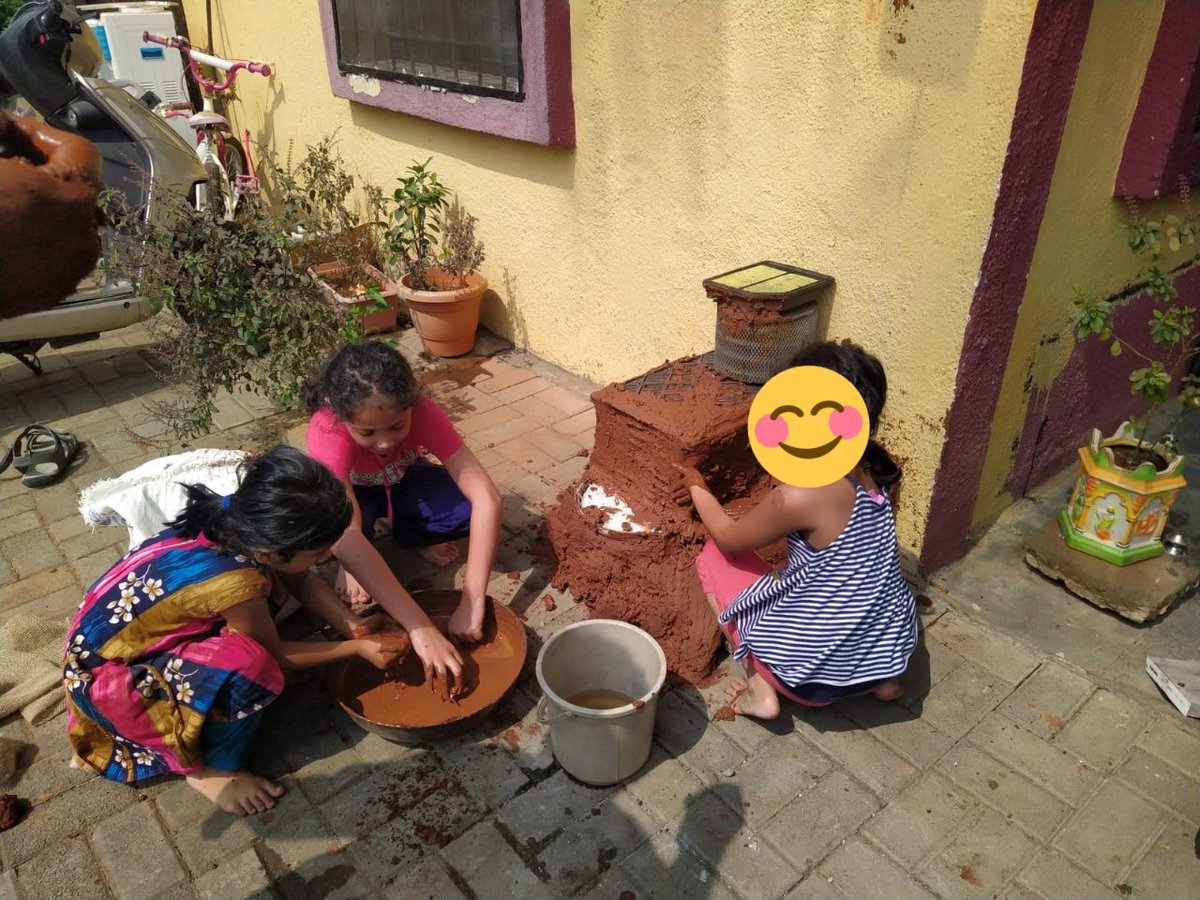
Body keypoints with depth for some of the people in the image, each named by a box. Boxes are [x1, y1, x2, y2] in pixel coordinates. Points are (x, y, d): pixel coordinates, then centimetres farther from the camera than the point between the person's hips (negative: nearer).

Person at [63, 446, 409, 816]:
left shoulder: (235, 516, -16)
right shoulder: (235, 584, -35)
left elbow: (301, 576, 2)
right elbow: (277, 654, -14)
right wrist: (357, 648, -6)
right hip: (105, 678, -8)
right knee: (251, 665, -30)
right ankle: (208, 769, -3)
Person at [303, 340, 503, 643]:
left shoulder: (422, 412, -35)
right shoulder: (326, 431, -40)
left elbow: (487, 498, -40)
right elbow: (345, 536, -50)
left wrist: (472, 604, -46)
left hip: (406, 481, 2)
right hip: (354, 493, -1)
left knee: (471, 510, -28)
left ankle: (409, 535, 4)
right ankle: (354, 563, -2)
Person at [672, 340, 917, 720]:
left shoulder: (801, 496, -27)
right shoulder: (871, 472, -4)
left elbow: (730, 539, -7)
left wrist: (698, 489, 9)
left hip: (817, 671, -6)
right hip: (887, 650, 7)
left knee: (715, 554, 6)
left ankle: (762, 687, 4)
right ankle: (880, 677, 21)